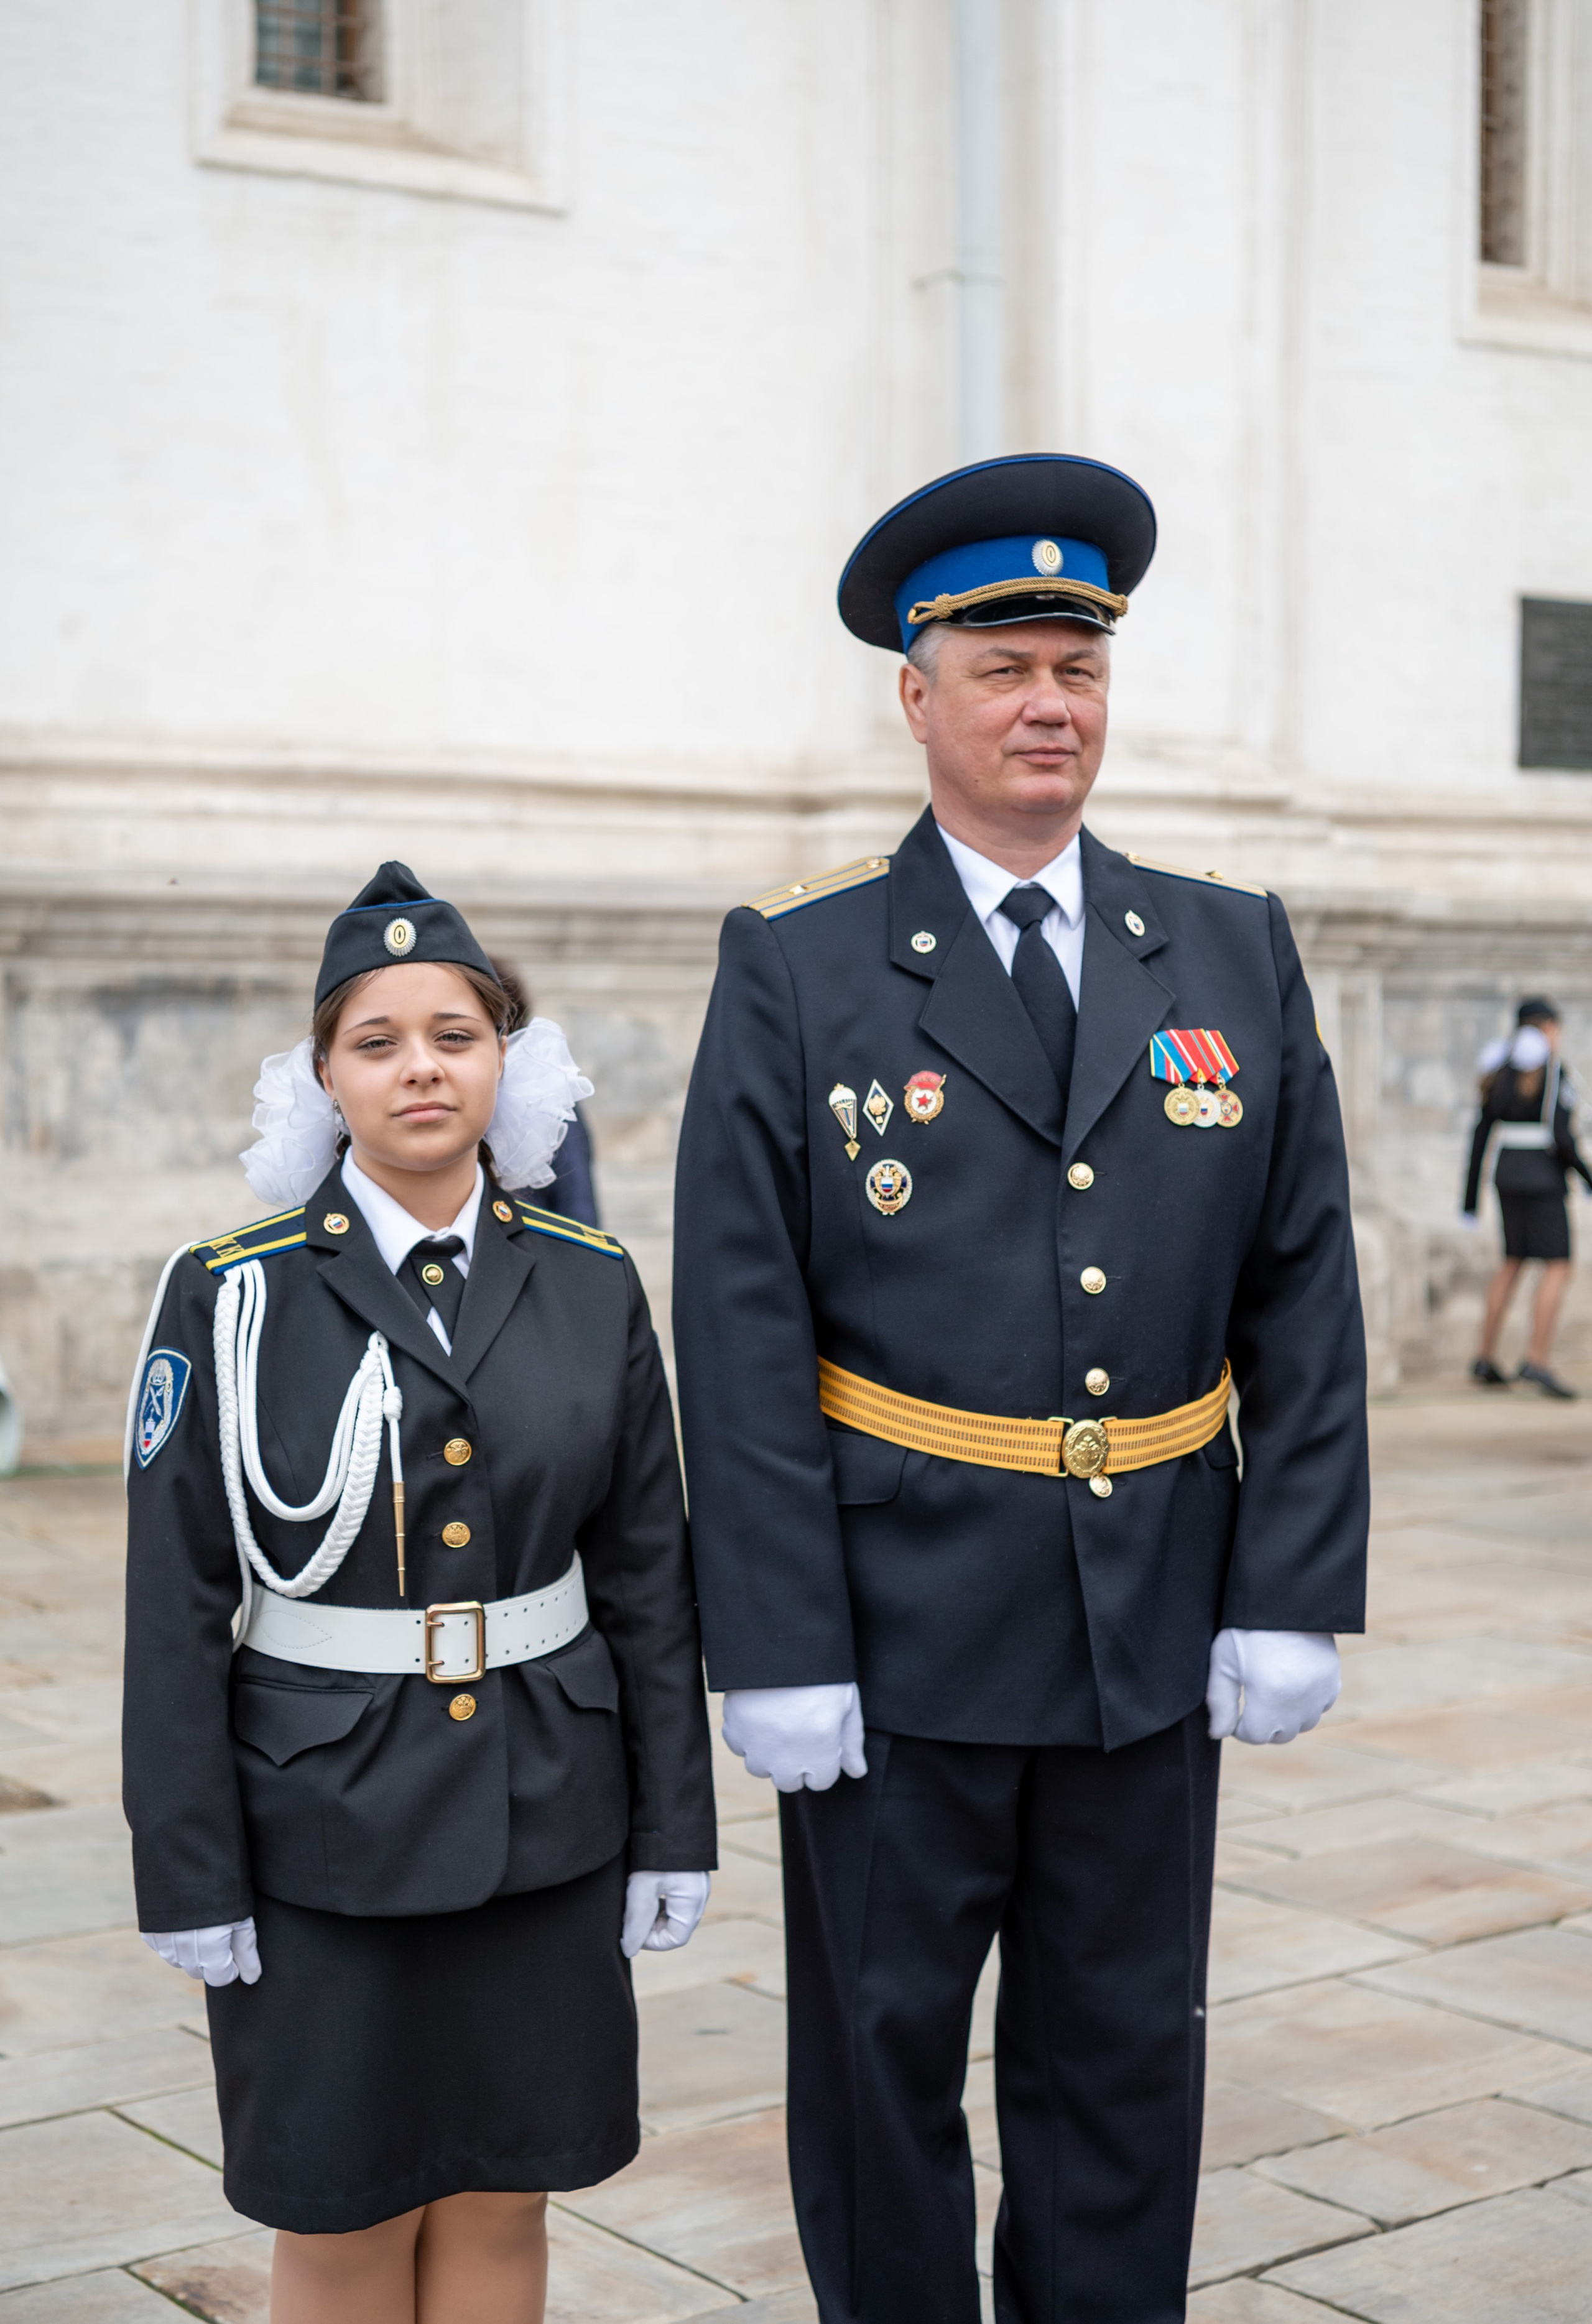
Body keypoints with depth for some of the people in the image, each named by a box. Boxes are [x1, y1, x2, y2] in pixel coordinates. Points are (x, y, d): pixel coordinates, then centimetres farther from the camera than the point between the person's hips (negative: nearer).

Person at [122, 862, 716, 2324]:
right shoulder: (234, 1298, -6)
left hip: (544, 1819, 2)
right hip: (324, 1824, -2)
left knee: (502, 2199, 13)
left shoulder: (592, 1287, 1)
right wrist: (189, 1874, -8)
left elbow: (650, 1582, 5)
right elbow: (179, 1611, -6)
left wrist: (675, 1830, 3)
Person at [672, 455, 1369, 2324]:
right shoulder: (796, 969, -4)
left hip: (1157, 1630, 3)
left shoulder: (1235, 954, 5)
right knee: (883, 2052, 11)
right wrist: (775, 1648, -11)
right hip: (898, 1631, -2)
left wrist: (1292, 1594, -1)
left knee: (1125, 2061, 14)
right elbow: (741, 1333, -7)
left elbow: (1304, 1297, 5)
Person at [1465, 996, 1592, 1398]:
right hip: (1542, 1179, -7)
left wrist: (1471, 1196, 10)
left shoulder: (1499, 1072, 8)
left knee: (1513, 1264, 17)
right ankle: (1537, 1361, -17)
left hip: (1507, 1176, 8)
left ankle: (1486, 1358, 14)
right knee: (1558, 1270, -6)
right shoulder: (1553, 1072, -13)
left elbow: (1480, 1135, 7)